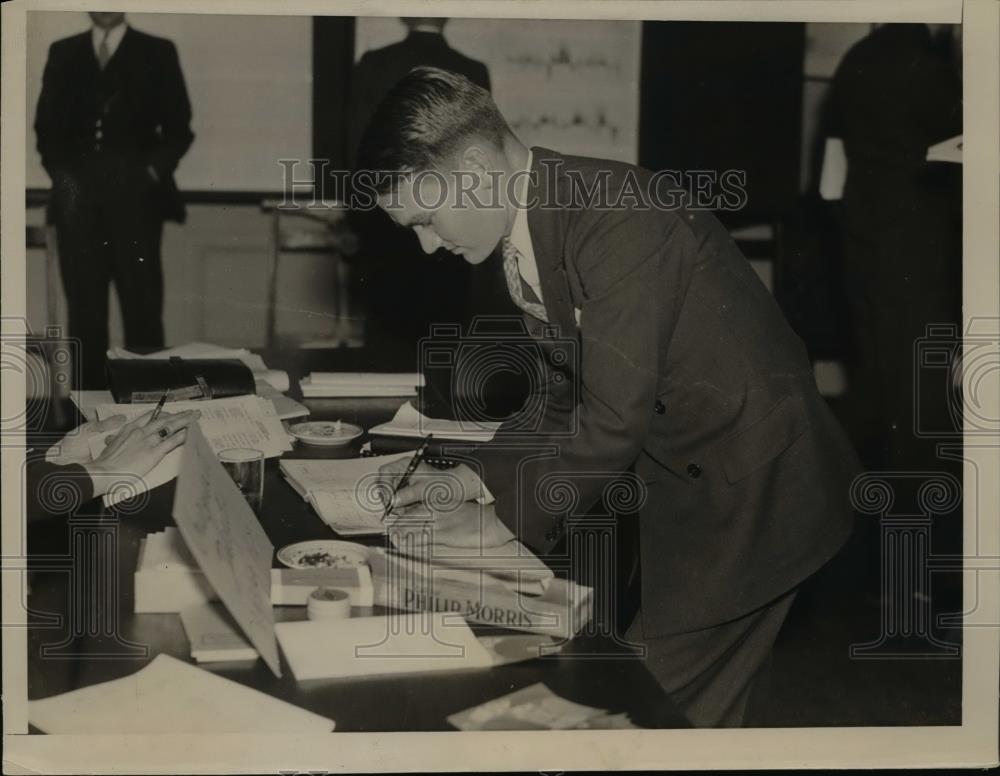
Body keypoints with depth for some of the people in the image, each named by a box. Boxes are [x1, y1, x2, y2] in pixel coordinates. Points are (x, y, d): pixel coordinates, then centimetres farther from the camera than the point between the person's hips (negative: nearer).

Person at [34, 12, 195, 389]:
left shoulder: (157, 53, 7)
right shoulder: (63, 53, 14)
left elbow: (178, 127, 5)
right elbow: (46, 123, 15)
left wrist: (153, 171, -8)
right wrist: (60, 172, 0)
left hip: (135, 198, -2)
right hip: (77, 201, 2)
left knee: (142, 304, -3)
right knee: (84, 305, 2)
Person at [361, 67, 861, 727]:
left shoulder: (617, 219, -26)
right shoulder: (528, 233, 3)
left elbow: (616, 414, -27)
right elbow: (562, 393, 12)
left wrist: (507, 520, -17)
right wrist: (473, 478, 1)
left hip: (755, 490, -8)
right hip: (687, 480, 8)